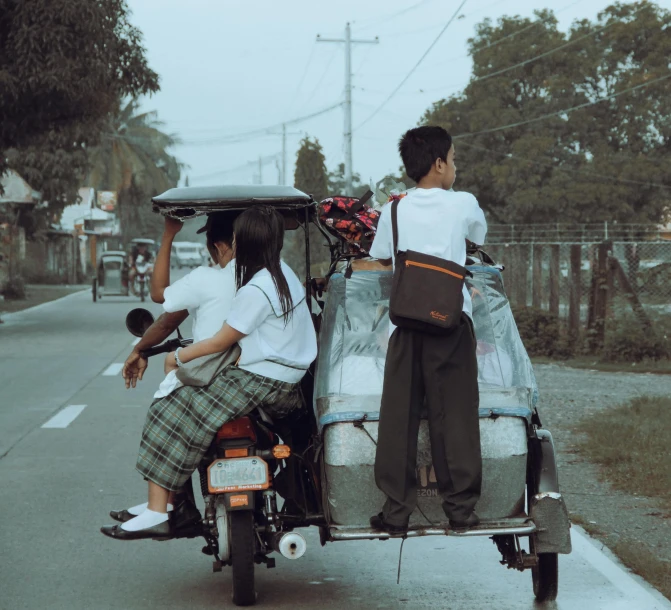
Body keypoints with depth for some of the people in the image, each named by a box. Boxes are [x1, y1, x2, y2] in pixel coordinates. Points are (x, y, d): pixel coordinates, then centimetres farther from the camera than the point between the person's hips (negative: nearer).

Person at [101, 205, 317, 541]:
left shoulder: (255, 290, -19)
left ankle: (157, 513, -18)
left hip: (260, 381, -10)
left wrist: (178, 356, 2)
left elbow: (221, 342, -13)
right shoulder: (284, 273, 11)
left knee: (171, 417, -13)